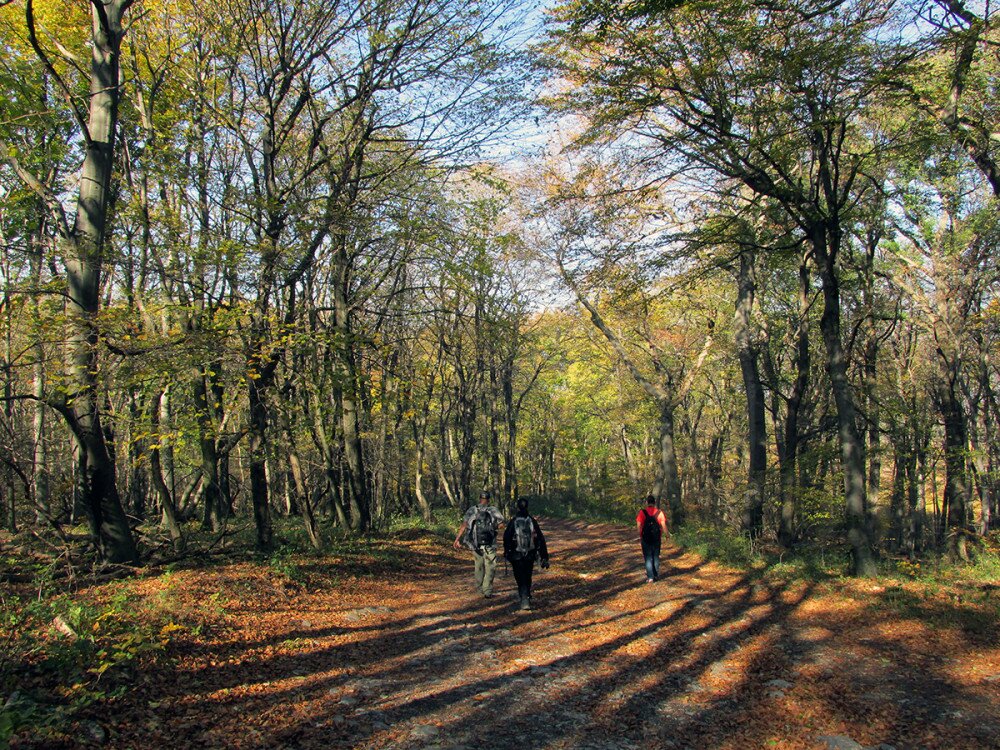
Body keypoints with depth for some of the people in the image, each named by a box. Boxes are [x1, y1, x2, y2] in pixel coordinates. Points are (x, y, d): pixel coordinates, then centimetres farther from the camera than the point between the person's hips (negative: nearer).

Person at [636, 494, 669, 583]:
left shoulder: (642, 512, -9)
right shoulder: (659, 512, -4)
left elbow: (639, 525, -11)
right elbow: (663, 525, -6)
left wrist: (639, 537, 2)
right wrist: (667, 534, 7)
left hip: (646, 539, -2)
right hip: (657, 539, 2)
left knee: (648, 558, 5)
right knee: (656, 557, 17)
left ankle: (650, 577, 1)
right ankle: (656, 575, 24)